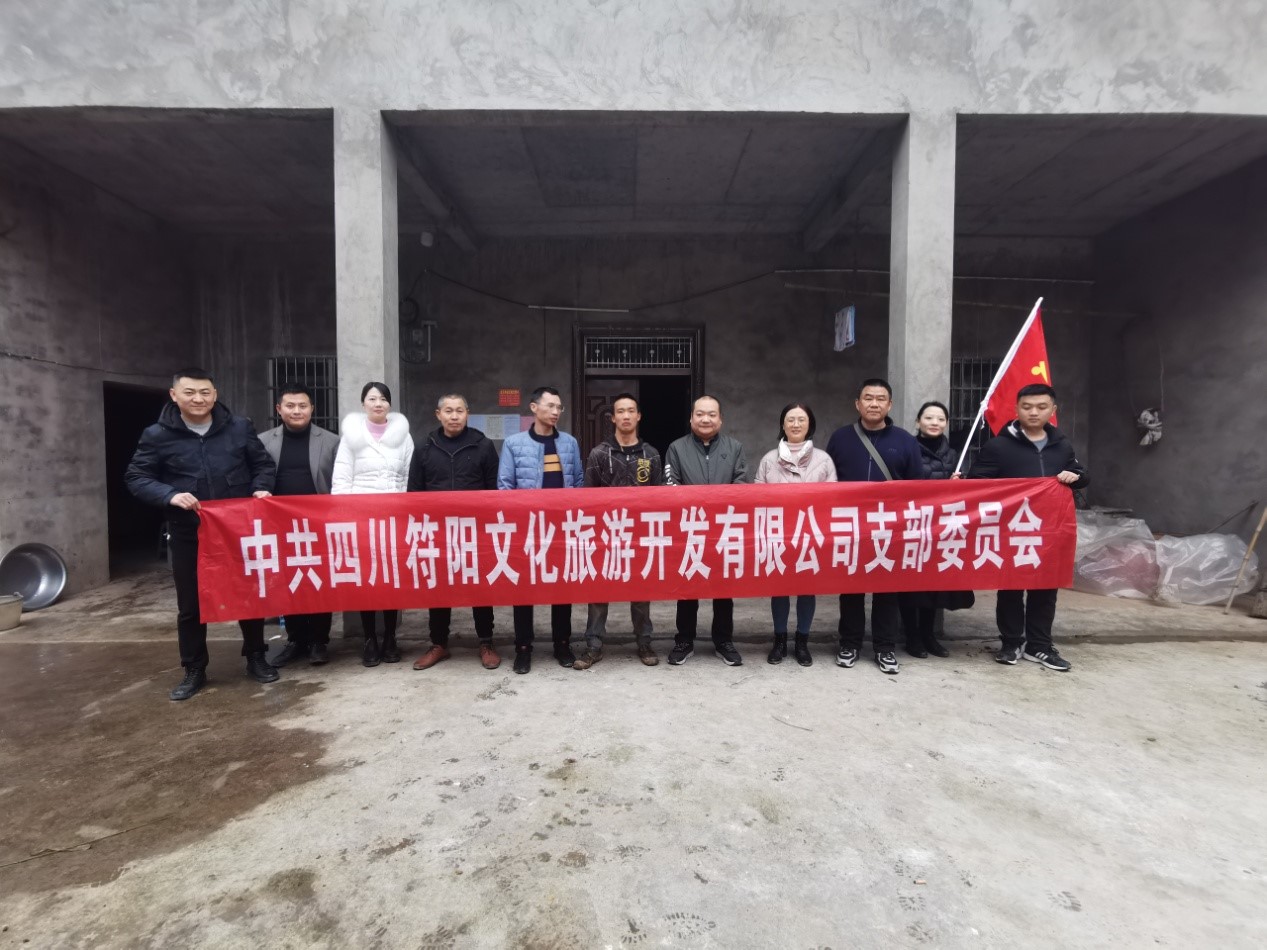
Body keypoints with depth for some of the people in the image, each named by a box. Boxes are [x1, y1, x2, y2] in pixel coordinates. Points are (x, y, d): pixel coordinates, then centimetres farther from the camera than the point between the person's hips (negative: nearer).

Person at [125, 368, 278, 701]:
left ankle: (255, 658, 26)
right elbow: (136, 477, 0)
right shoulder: (157, 435, -3)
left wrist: (261, 488, -10)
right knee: (190, 604, 9)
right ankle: (194, 670, 24)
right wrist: (170, 496, -17)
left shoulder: (240, 427, -1)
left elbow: (263, 464, 9)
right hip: (188, 533, 0)